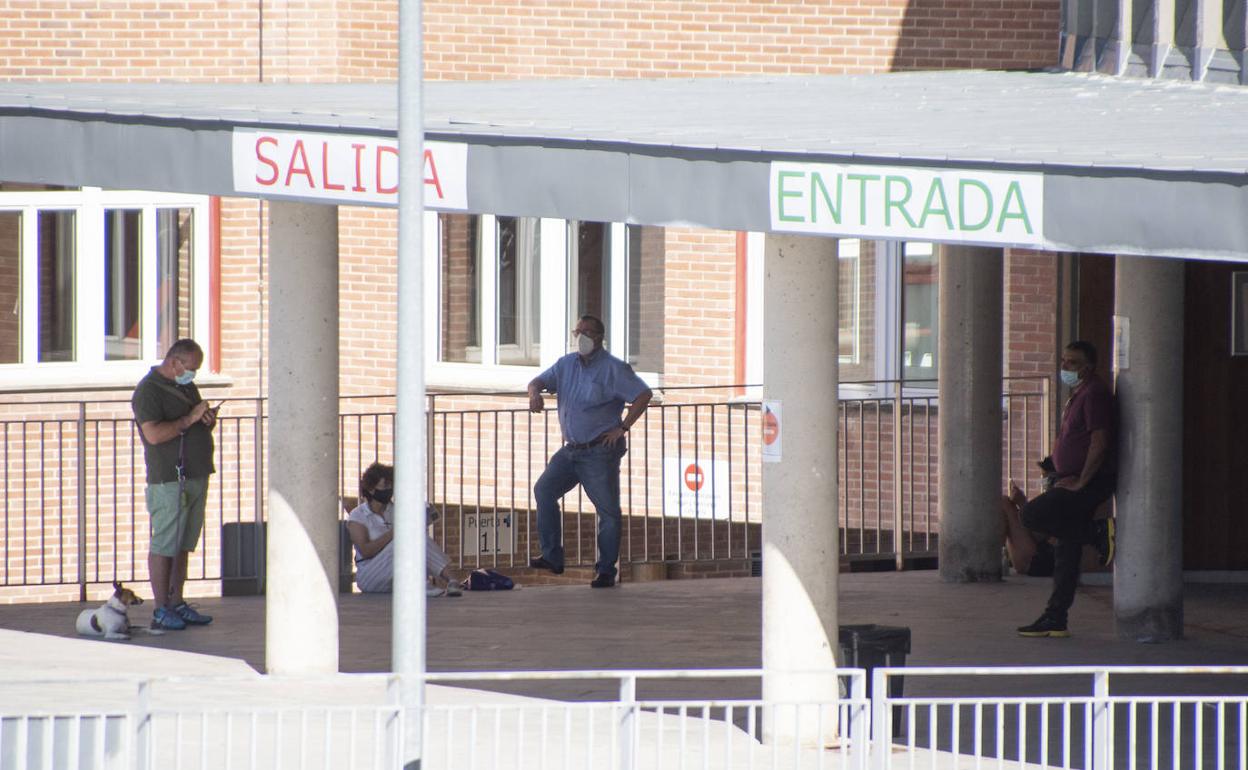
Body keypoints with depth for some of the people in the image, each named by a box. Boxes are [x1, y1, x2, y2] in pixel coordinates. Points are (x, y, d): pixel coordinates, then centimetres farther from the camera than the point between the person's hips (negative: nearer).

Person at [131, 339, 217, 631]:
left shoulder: (187, 387, 19)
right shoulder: (148, 390, -9)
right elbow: (154, 434, -21)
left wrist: (208, 421, 5)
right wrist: (190, 419, -19)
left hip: (197, 476, 9)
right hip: (169, 479, -9)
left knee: (183, 545, 10)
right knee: (164, 545, -7)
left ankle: (177, 604, 14)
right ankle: (161, 611, -6)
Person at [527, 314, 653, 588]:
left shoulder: (612, 369, -9)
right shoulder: (567, 364, 10)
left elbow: (643, 395, -12)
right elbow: (538, 381, 9)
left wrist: (622, 427, -14)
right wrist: (535, 393, -16)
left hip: (600, 451, -6)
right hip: (571, 449, 6)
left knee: (608, 509, -2)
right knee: (544, 489, -7)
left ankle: (606, 570, 6)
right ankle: (552, 557, -4)